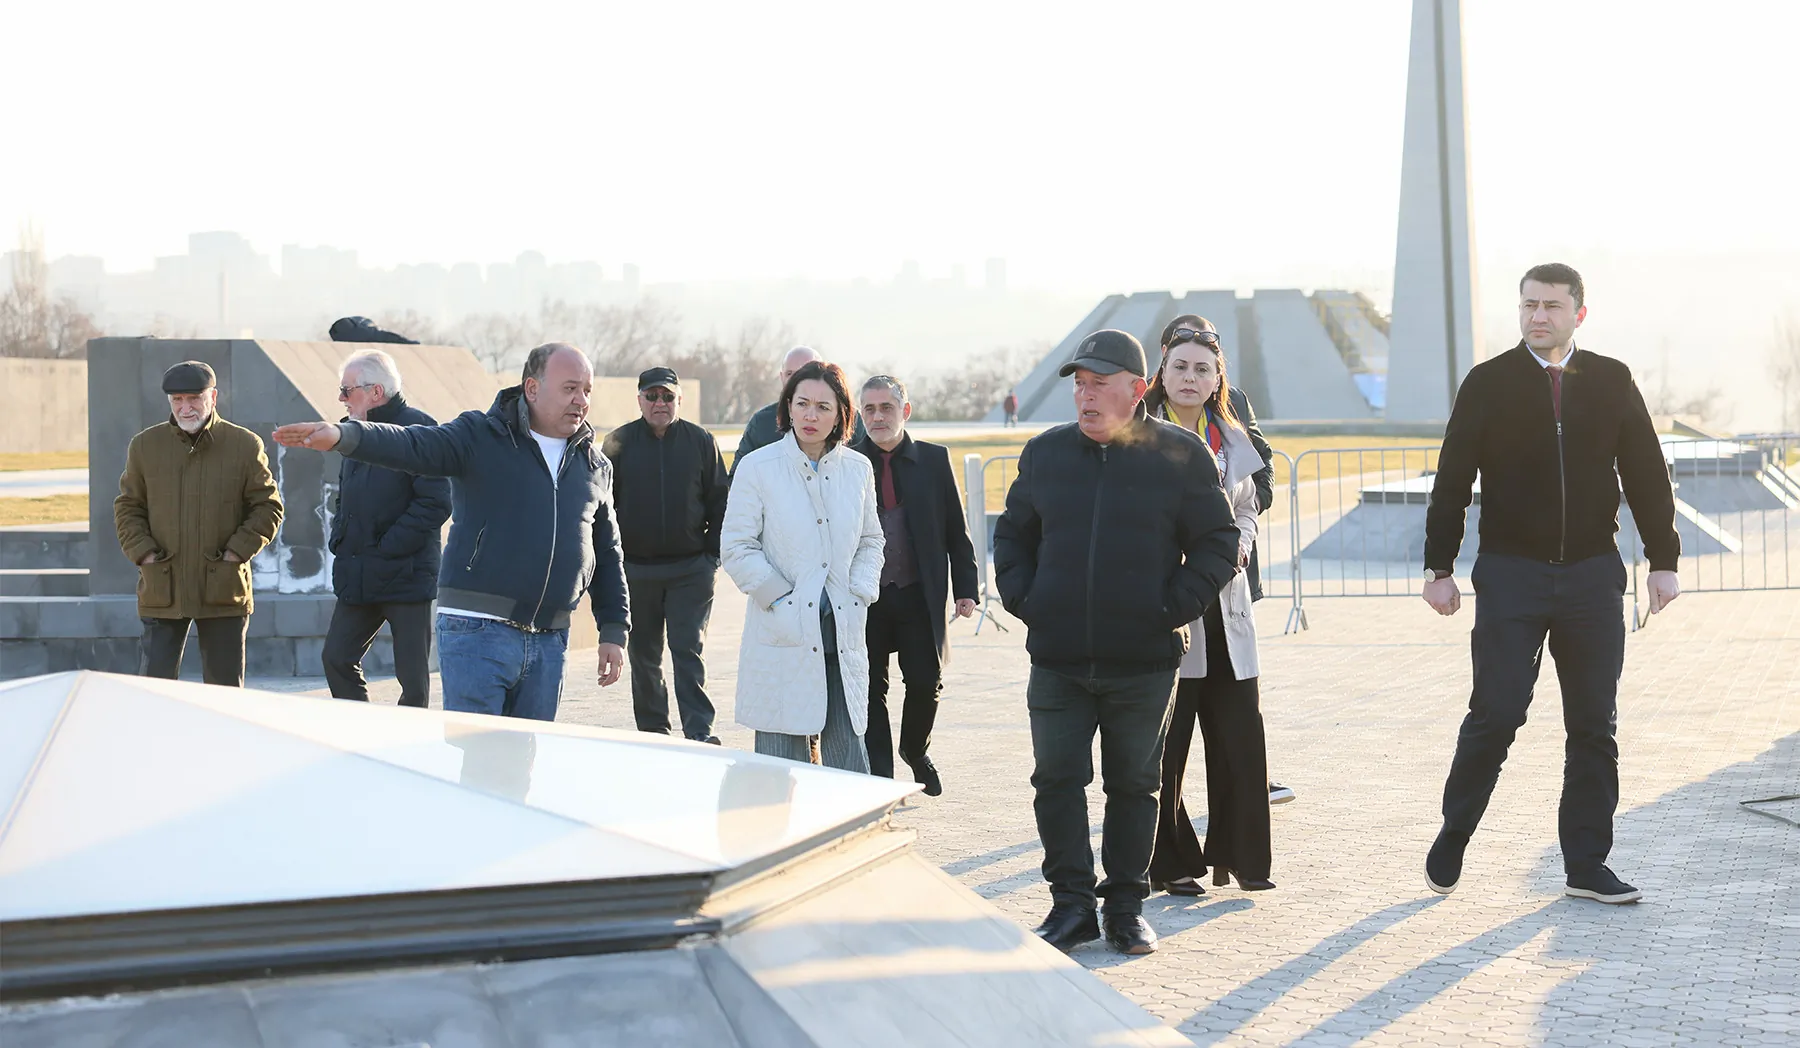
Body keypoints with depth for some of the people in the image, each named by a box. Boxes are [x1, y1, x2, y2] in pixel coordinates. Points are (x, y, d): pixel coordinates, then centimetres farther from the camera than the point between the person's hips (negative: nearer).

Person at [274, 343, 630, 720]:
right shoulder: (480, 438, -3)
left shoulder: (595, 466, 13)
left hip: (549, 644, 5)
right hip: (477, 634, -5)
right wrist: (343, 435, -38)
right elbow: (410, 445, -19)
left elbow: (608, 554, 19)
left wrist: (614, 632, 16)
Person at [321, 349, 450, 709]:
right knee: (336, 658, 8)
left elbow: (435, 503, -18)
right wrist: (340, 540, 10)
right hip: (358, 578, 8)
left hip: (407, 575, -8)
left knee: (413, 677, -2)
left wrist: (387, 548, -17)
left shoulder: (418, 428, -11)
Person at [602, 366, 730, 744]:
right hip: (635, 568, 1)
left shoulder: (701, 441, 3)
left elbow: (720, 501, 8)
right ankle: (652, 732, 18)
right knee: (643, 655, 9)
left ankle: (699, 731, -11)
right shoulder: (619, 443, 2)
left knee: (689, 649, -8)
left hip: (691, 570, -1)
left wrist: (712, 553, 0)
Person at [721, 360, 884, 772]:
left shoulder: (858, 469, 9)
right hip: (783, 635, -3)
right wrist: (780, 598, -7)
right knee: (782, 761, -1)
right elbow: (736, 548, -2)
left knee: (848, 760, 4)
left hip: (844, 634, 3)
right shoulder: (758, 467, -2)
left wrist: (859, 594, 5)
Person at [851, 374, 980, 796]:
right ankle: (879, 774, 14)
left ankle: (915, 750, 30)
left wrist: (965, 588, 0)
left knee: (926, 683, 1)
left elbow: (957, 530, 7)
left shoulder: (934, 460, 4)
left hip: (919, 596, 1)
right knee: (870, 689, 3)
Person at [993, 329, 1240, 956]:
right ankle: (1071, 904, 10)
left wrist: (1173, 609, -7)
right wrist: (1022, 599, 5)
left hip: (1144, 662, -2)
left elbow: (1218, 544, 2)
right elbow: (1012, 534, 19)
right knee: (1057, 781, 1)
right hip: (1057, 660, 2)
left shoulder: (1179, 456, -2)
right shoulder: (1044, 454, 8)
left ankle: (1126, 905, 19)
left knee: (1134, 786, 8)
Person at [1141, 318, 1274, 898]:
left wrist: (1240, 543, 4)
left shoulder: (1232, 440, 12)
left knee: (1240, 735, 4)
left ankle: (1238, 855, 16)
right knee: (1163, 743, 0)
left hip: (1225, 605, 5)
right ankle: (1169, 862, 11)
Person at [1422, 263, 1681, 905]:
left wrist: (1663, 561, 8)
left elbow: (1647, 477, 12)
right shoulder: (1488, 384, 1)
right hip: (1510, 575, -3)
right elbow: (1452, 480, 2)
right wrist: (1440, 568, 0)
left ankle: (1586, 866, 12)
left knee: (1594, 725, 4)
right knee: (1496, 713, -8)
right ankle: (1451, 841, 11)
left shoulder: (1612, 382, 7)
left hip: (1592, 575, 3)